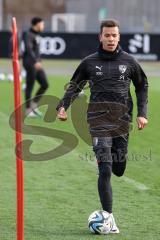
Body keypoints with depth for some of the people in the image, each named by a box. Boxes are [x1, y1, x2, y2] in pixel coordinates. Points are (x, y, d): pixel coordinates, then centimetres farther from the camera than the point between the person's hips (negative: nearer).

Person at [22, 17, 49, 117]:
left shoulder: (37, 35, 15)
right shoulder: (29, 35, -12)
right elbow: (28, 49, -25)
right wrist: (36, 62, -35)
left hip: (37, 64, 9)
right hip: (30, 64, -9)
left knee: (45, 84, 5)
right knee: (30, 86, -2)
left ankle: (34, 105, 15)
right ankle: (28, 110, 5)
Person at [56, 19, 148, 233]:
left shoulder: (129, 61, 7)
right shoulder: (90, 62, 5)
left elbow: (142, 87, 18)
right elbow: (75, 86, 13)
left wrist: (142, 113, 8)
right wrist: (63, 106, -3)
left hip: (122, 120, 2)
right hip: (99, 121, -2)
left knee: (119, 170, 6)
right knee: (105, 170, -12)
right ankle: (108, 217, -8)